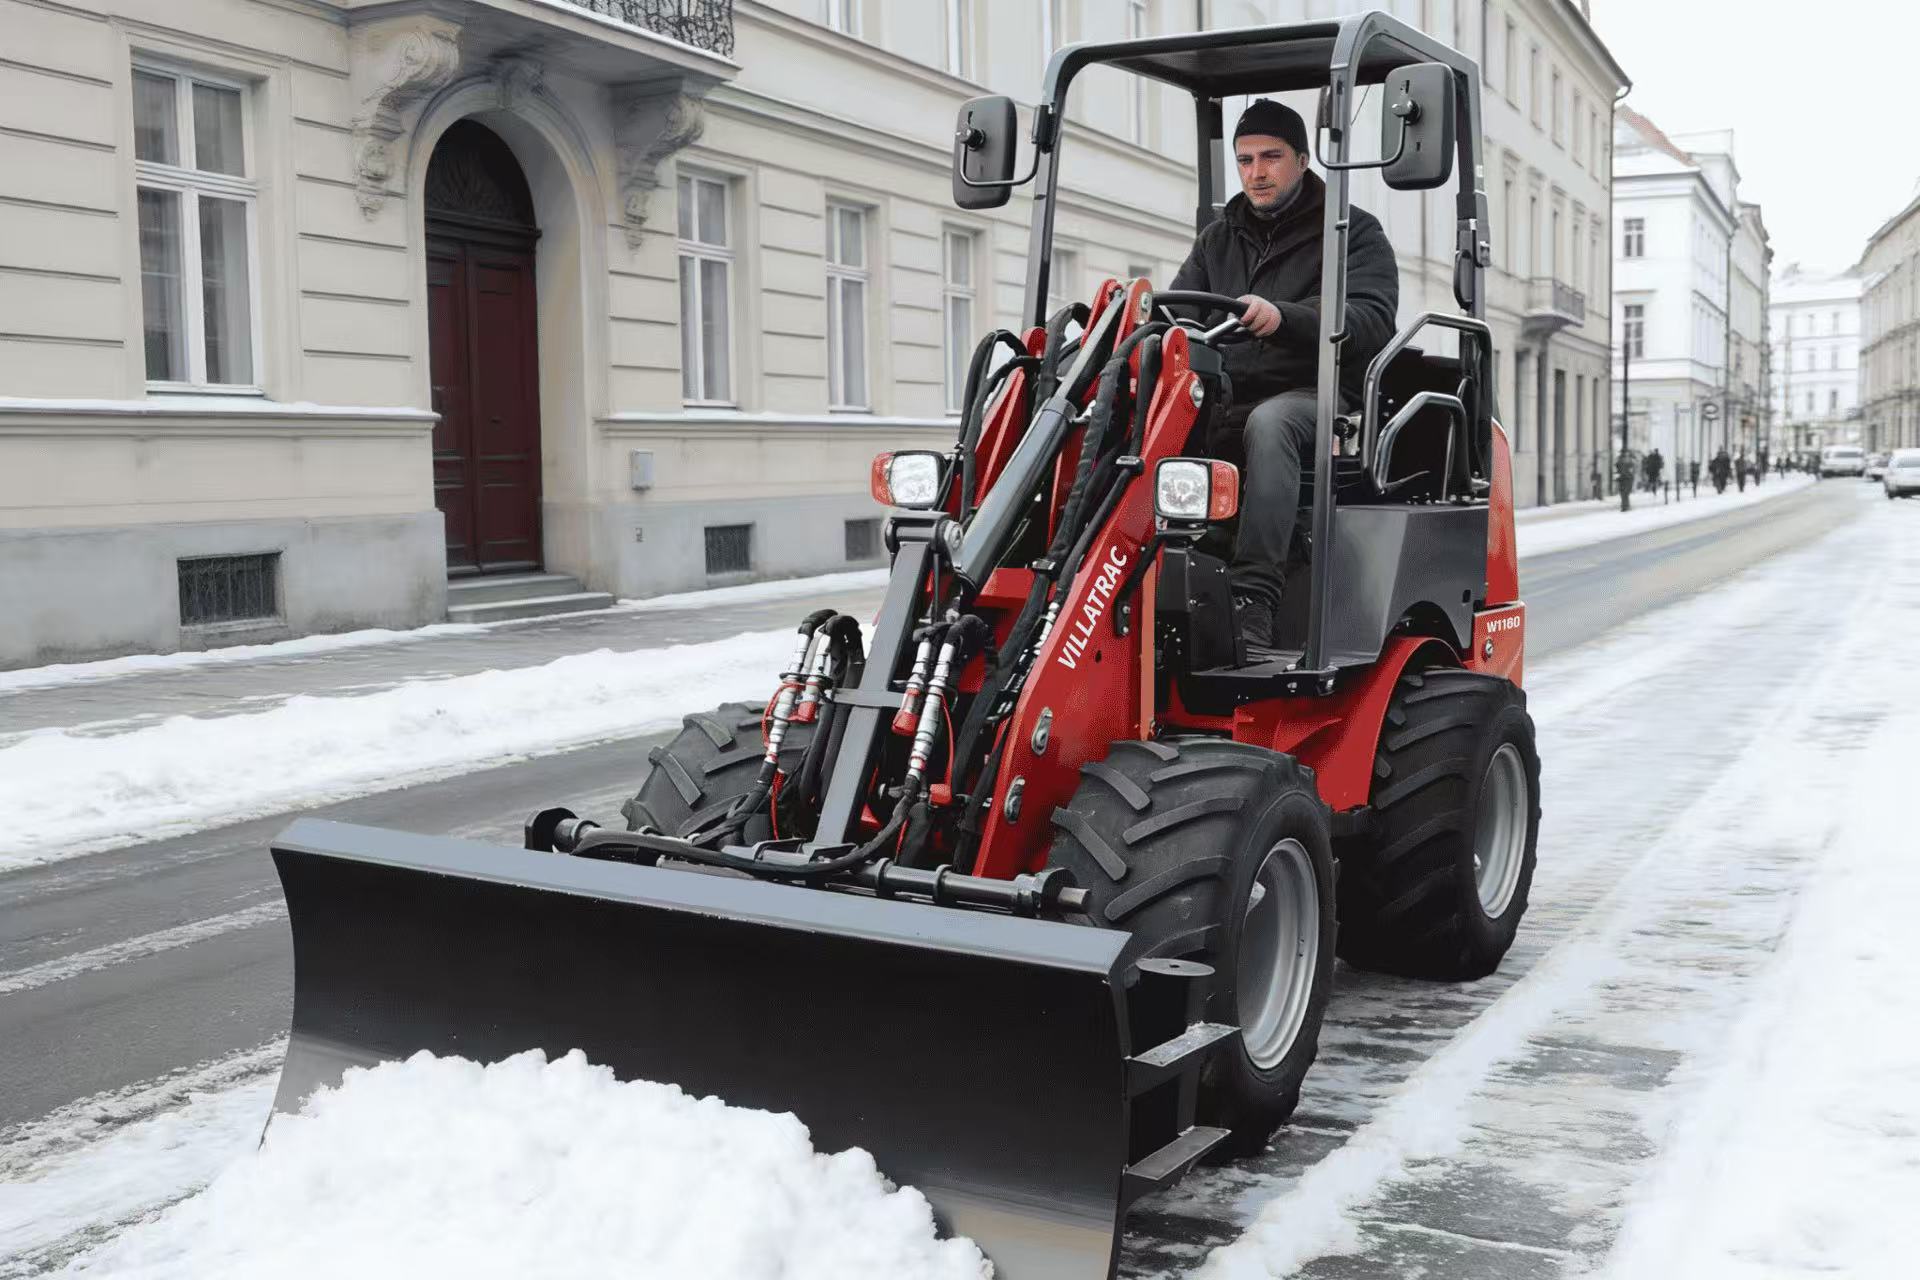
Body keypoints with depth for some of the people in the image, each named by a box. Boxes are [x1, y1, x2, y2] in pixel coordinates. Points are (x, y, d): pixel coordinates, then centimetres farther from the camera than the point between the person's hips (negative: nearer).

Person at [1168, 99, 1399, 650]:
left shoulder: (1354, 232, 7)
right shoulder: (1218, 240, 24)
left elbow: (1372, 321, -11)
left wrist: (1284, 317, -30)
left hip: (1314, 397, -4)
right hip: (1228, 400, 5)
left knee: (1268, 423, -40)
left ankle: (1252, 599, -48)